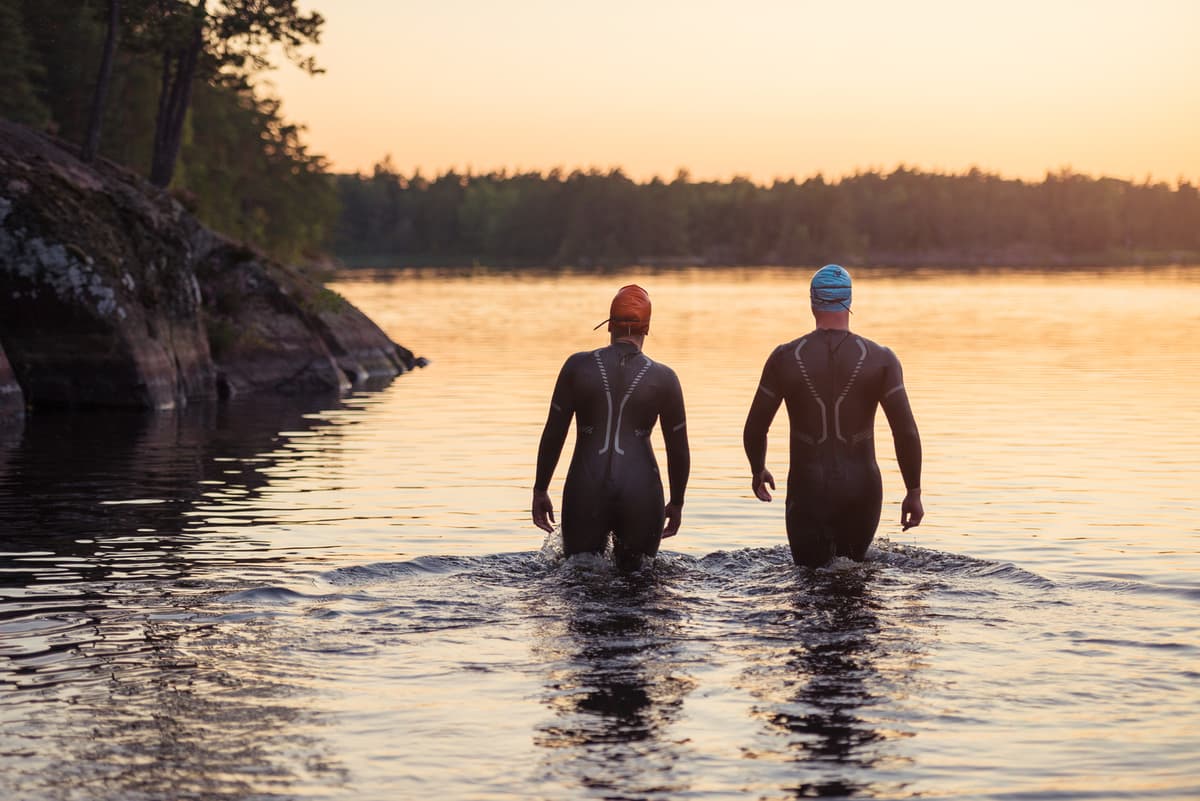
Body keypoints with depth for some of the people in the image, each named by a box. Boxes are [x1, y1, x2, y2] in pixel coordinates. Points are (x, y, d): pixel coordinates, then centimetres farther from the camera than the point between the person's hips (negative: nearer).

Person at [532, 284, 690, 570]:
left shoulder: (578, 366, 4)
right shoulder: (663, 377, 3)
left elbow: (553, 434, 4)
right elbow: (678, 449, 8)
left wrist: (540, 490, 12)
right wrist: (676, 503, 21)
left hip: (585, 493, 0)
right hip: (641, 493, 0)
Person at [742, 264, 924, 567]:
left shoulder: (784, 358, -3)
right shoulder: (880, 359, -5)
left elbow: (754, 430, 3)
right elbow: (906, 432, -8)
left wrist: (757, 470, 23)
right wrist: (914, 493, 3)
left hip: (807, 488, -1)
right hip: (861, 489, 1)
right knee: (853, 566, 22)